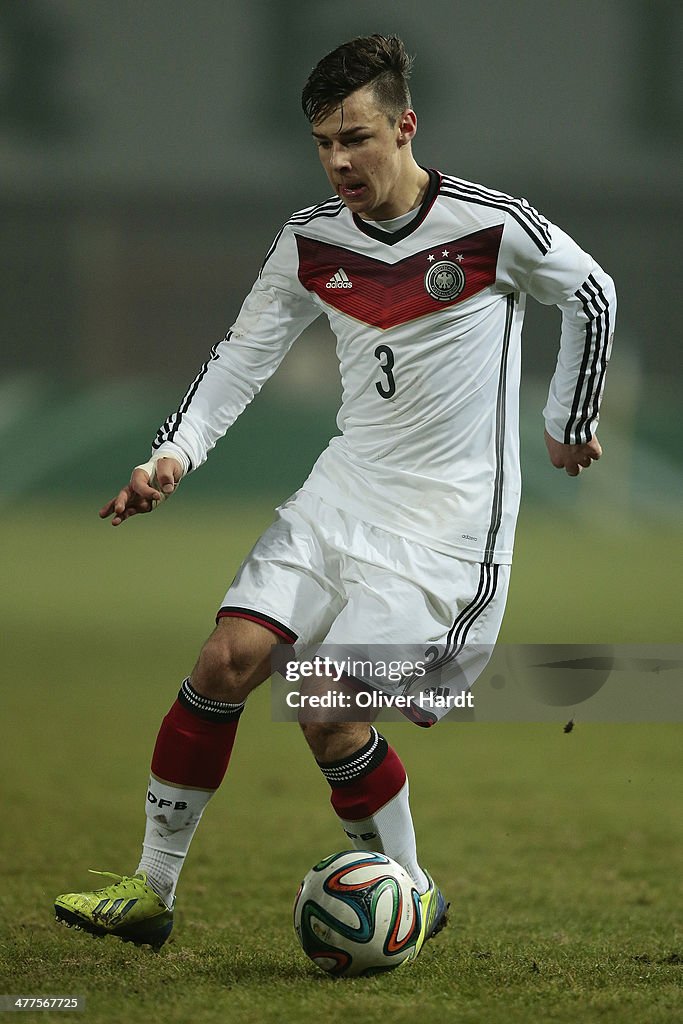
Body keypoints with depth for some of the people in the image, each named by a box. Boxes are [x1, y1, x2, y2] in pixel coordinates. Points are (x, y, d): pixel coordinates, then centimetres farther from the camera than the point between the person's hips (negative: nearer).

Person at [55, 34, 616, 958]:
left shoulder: (496, 226, -13)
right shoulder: (312, 241, 1)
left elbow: (593, 296, 4)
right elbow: (244, 355, 8)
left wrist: (571, 421, 15)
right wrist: (174, 455, -7)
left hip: (449, 518, -5)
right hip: (344, 491, 5)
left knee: (328, 712, -15)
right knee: (228, 659, -10)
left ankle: (411, 896, 8)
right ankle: (153, 890, 1)